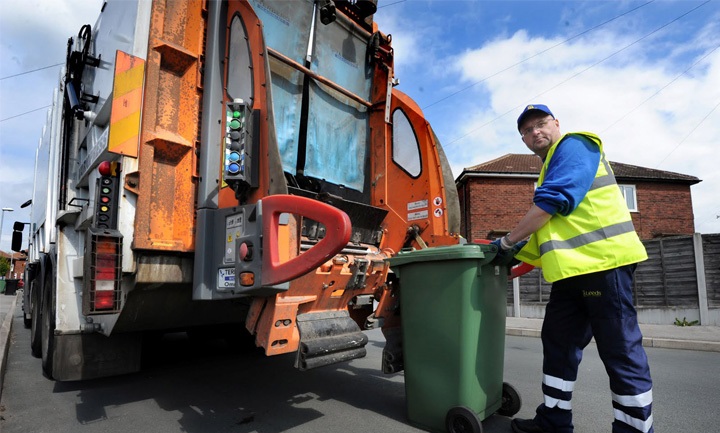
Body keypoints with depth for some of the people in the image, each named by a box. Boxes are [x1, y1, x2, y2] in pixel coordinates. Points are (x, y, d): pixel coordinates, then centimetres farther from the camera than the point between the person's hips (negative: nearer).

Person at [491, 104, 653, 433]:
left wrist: (508, 241, -9)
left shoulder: (574, 146, -3)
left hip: (602, 261, -10)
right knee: (558, 344, 12)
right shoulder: (551, 167, 26)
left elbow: (553, 201, -17)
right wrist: (517, 254, 18)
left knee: (620, 351, -1)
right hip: (573, 269, 10)